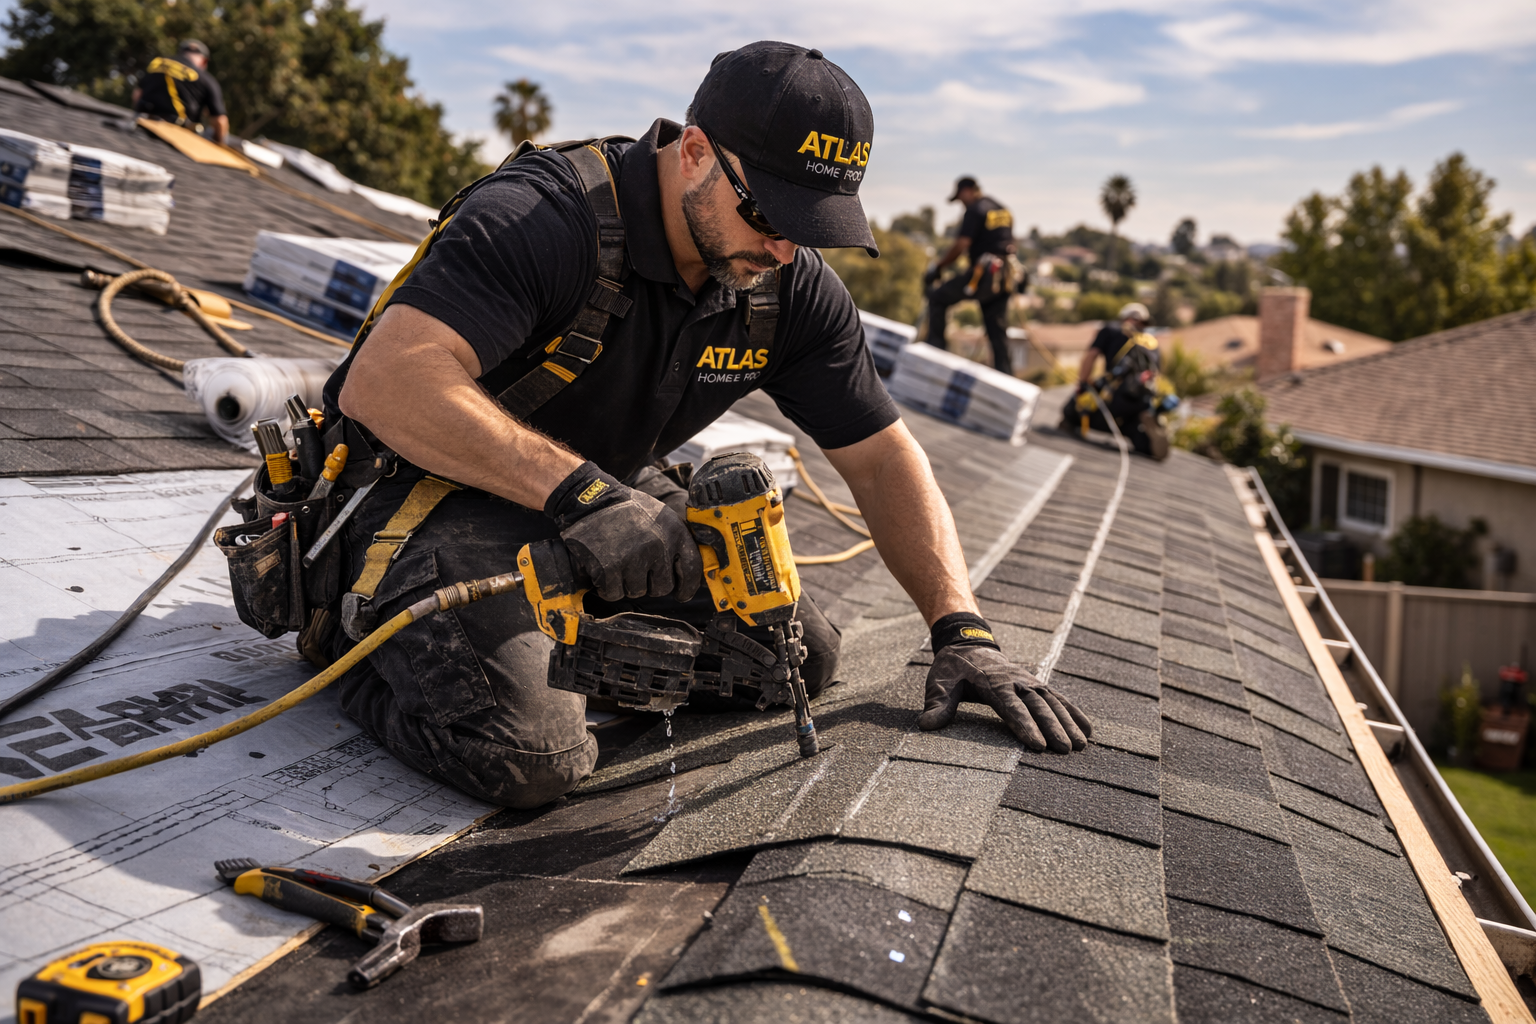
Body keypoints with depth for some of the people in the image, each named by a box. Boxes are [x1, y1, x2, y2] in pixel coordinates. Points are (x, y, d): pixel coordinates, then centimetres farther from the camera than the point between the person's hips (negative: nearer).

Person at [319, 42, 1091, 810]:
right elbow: (383, 382, -37)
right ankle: (365, 633, 1)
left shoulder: (790, 287, -6)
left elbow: (881, 458, -1)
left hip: (609, 502, 7)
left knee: (799, 652, 1)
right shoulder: (544, 218, -27)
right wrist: (577, 488, -46)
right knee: (530, 754, -29)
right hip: (437, 490, -7)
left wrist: (962, 629, -12)